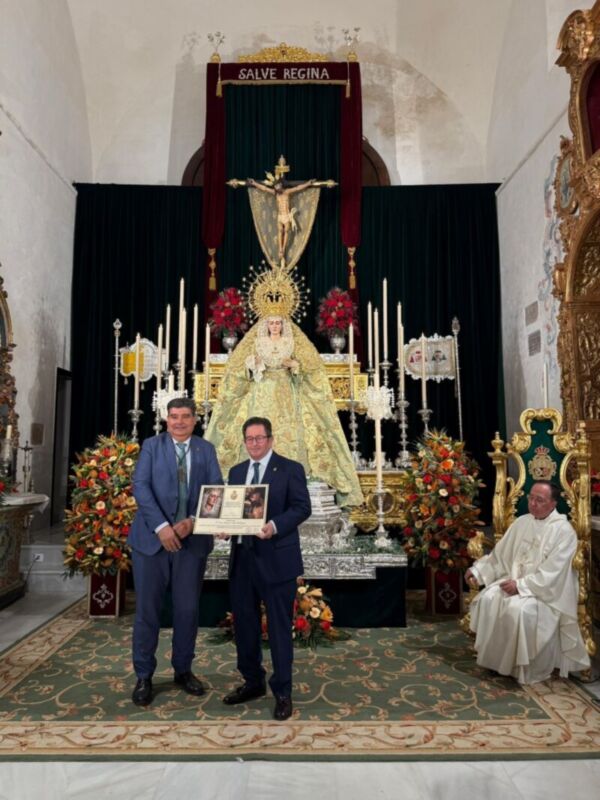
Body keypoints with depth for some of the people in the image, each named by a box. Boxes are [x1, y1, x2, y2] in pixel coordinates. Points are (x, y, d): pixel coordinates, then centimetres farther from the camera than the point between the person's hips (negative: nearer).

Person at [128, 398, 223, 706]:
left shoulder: (206, 449, 7)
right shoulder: (151, 446, 2)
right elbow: (140, 486, -8)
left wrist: (193, 520, -16)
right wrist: (161, 526, -18)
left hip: (193, 539, 2)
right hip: (152, 537, -1)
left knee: (188, 609, 9)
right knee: (147, 609, 6)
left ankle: (183, 670, 28)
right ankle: (144, 676, 23)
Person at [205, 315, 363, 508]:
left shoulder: (292, 343, 9)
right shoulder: (257, 343, 11)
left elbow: (309, 364, 6)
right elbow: (239, 367, 10)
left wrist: (294, 364, -13)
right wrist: (251, 365, -11)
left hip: (286, 394, 0)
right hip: (262, 394, 1)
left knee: (288, 432, -11)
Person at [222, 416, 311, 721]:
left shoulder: (290, 469, -4)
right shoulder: (236, 472, 13)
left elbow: (302, 507, -12)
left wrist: (275, 526, -27)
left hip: (276, 558, -6)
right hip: (242, 556, 6)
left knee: (279, 626, 4)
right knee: (243, 621, 16)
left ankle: (282, 692, 20)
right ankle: (253, 681, 35)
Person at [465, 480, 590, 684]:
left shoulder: (564, 531, -12)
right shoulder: (522, 522, 8)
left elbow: (551, 573, -20)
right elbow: (500, 553, 12)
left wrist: (521, 585, -26)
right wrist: (478, 569, 2)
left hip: (545, 590, -6)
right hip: (515, 580, 6)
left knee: (519, 608, -31)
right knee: (488, 598, -19)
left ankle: (527, 668, -10)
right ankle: (495, 657, -3)